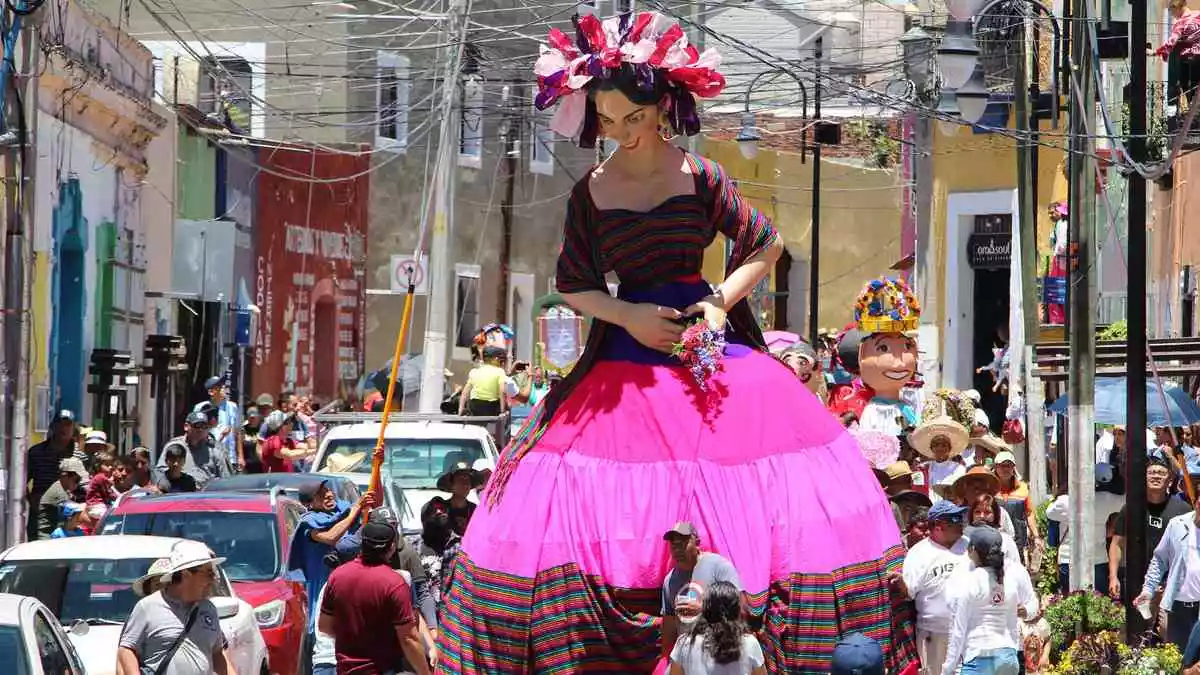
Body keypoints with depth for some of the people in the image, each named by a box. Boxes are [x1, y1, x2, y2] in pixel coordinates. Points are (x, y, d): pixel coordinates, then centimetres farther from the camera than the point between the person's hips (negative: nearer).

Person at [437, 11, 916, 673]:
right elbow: (573, 287, 8)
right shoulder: (590, 193, 2)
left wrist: (721, 302, -7)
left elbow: (766, 246, 6)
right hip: (624, 363, 2)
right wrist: (628, 315, -8)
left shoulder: (701, 178, -3)